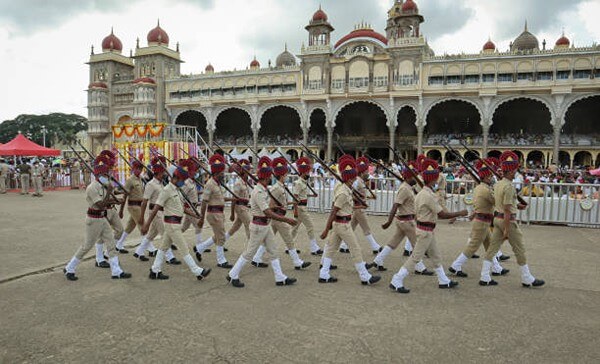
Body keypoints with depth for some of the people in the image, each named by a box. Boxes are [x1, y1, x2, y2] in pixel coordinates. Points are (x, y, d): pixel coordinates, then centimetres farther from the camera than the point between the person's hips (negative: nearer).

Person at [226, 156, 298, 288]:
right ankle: (233, 275, 17)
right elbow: (268, 213, -28)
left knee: (273, 251, 12)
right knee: (249, 252, 3)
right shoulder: (259, 192, -23)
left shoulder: (263, 190, 8)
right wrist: (287, 220, -27)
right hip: (259, 226, -9)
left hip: (266, 225, 10)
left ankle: (280, 278, 19)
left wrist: (281, 217, 12)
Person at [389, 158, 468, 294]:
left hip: (428, 230, 10)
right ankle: (396, 282, -1)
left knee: (436, 256, 19)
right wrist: (460, 213, -10)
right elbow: (442, 214, -21)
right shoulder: (429, 196, -22)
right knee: (415, 257, -4)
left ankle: (443, 281, 33)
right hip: (426, 230, -10)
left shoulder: (421, 193, 8)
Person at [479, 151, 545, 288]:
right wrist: (507, 229, -20)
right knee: (519, 250, 5)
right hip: (507, 220, -9)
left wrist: (516, 206, 19)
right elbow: (507, 210, -21)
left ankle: (485, 278, 8)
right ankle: (527, 279, 17)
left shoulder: (498, 184, 8)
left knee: (492, 247, 7)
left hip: (497, 218, 9)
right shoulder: (509, 187, -19)